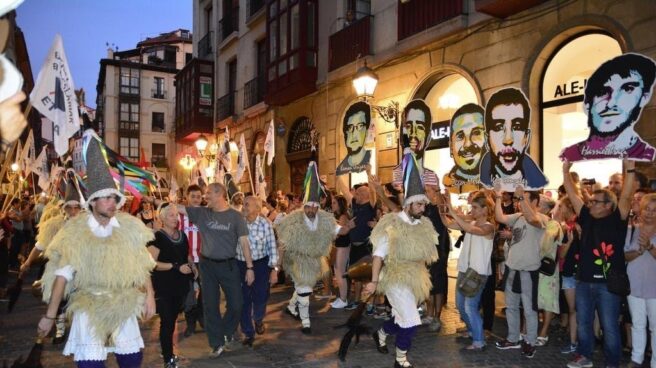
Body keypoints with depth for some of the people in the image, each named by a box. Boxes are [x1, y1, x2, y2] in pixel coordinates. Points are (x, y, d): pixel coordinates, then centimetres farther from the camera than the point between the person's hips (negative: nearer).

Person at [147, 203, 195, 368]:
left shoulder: (182, 235, 9)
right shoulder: (157, 237, -12)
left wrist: (192, 266, 4)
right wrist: (176, 266, -22)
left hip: (180, 285, 6)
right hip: (163, 287, -6)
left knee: (172, 320, 15)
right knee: (167, 322, -4)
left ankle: (167, 351, 32)